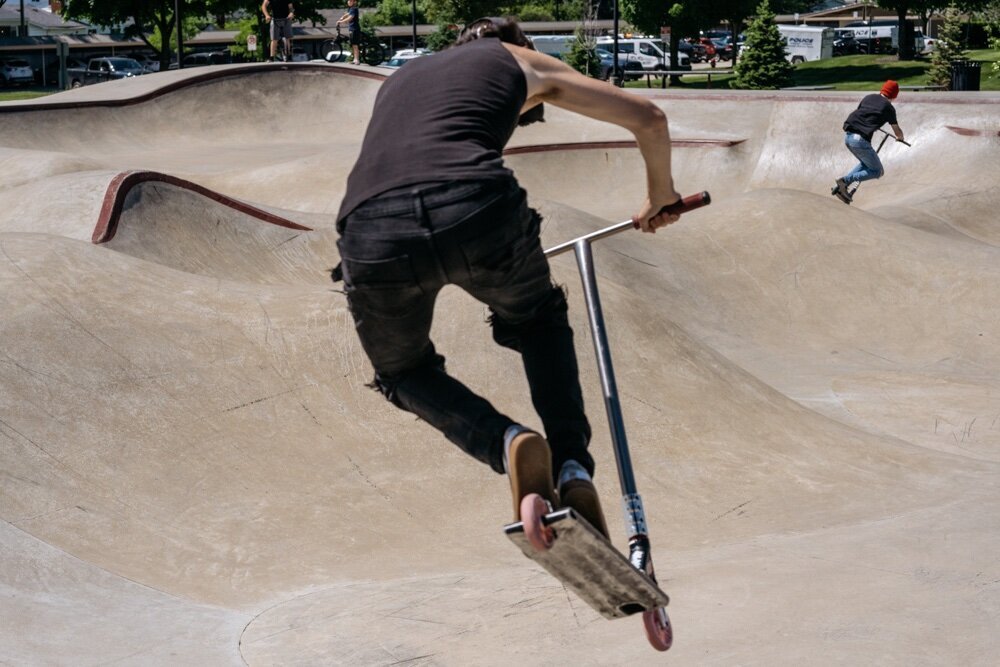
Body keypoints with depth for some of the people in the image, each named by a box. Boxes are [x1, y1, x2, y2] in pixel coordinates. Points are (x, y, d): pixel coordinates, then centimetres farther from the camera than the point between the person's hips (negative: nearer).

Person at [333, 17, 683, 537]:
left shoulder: (400, 79, 38)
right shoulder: (520, 61, 28)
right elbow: (648, 118, 29)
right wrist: (660, 194, 48)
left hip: (370, 235, 2)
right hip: (476, 210, -2)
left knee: (403, 373, 30)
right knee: (540, 322, 32)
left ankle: (506, 441, 1)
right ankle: (573, 469, 13)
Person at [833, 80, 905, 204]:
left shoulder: (868, 97, 17)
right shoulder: (889, 108, 3)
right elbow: (897, 131, 14)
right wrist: (900, 137, 38)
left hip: (848, 136, 7)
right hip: (861, 140, -7)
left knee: (865, 164, 27)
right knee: (877, 171, 8)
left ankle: (843, 183, 10)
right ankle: (846, 180, -9)